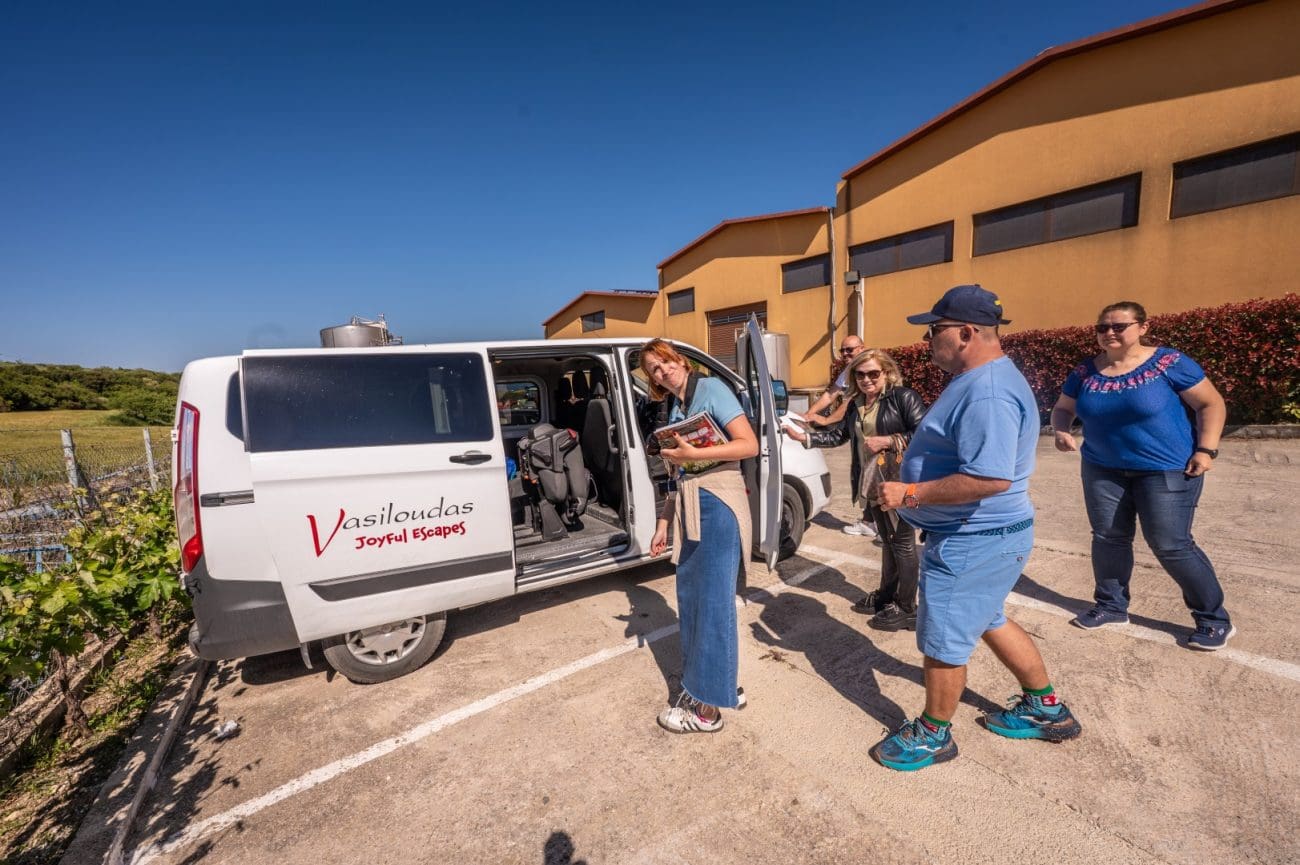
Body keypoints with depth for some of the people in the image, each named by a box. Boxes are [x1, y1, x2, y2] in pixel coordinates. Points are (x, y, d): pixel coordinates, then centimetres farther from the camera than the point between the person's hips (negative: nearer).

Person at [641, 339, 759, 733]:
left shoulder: (711, 389, -4)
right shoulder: (674, 409, 15)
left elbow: (750, 445, -13)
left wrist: (694, 453, -19)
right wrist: (663, 523, 12)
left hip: (719, 505, -7)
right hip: (687, 509, 8)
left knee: (713, 603, 1)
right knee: (690, 601, 13)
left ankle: (707, 708, 14)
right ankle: (699, 686, 31)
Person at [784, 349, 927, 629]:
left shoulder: (904, 397, -12)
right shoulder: (856, 405, 9)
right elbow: (839, 436, 13)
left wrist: (889, 441, -23)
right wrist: (804, 437, 7)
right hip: (871, 485, 7)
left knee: (903, 543, 4)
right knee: (887, 541, 20)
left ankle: (906, 609, 18)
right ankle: (886, 595, 34)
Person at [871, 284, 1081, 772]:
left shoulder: (988, 392, -27)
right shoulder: (978, 379, 9)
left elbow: (990, 478, -33)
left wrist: (910, 494, -27)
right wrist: (905, 446, 6)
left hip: (974, 542, -11)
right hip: (982, 534, 11)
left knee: (943, 640, 7)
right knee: (987, 621, 27)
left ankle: (933, 736, 29)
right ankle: (1046, 710, 46)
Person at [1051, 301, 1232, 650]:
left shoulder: (1168, 363, -9)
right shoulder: (1085, 372, 0)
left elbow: (1211, 403, -3)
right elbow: (1062, 409, 10)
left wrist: (1206, 450, -13)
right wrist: (1061, 431, -11)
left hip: (1166, 470, -4)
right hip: (1103, 469, 4)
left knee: (1171, 546, -2)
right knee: (1107, 538, 9)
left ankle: (1215, 619, 19)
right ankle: (1112, 606, 25)